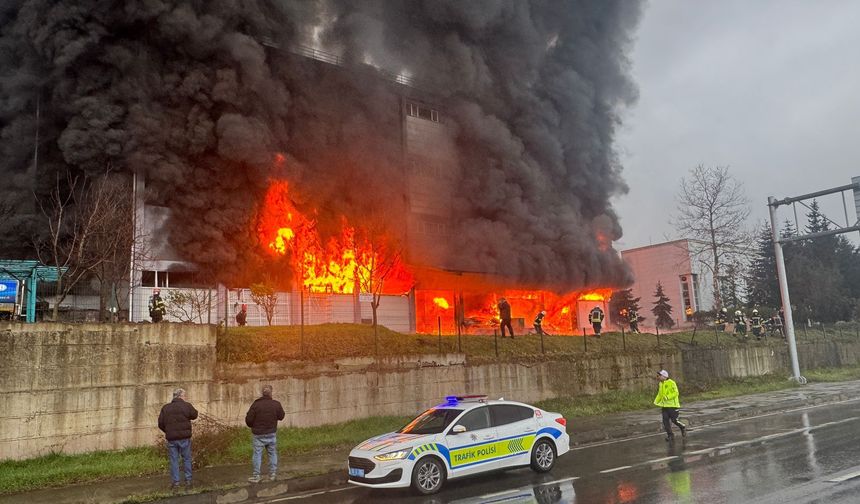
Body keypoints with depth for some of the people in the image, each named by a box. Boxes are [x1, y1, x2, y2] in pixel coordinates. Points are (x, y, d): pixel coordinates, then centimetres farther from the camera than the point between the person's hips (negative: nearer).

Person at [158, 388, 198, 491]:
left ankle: (175, 483, 8)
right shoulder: (187, 405, -6)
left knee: (174, 460, 8)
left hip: (171, 439, 2)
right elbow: (194, 415, 7)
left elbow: (160, 423, 4)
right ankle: (188, 481, 13)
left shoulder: (165, 408, 3)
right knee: (187, 459, 10)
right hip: (184, 437, -2)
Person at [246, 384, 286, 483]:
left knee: (257, 454, 8)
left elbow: (248, 419, -10)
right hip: (272, 434, 2)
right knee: (273, 453, 15)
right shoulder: (276, 404, -9)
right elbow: (281, 416, 5)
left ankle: (256, 476, 12)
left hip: (259, 435, -2)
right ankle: (273, 474, 21)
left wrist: (253, 426, 10)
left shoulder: (256, 404, -15)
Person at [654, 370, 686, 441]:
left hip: (672, 405, -7)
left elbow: (676, 393, -18)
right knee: (665, 420, 0)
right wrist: (656, 402, 14)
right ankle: (670, 435, 10)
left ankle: (683, 428, 25)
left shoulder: (671, 383, -12)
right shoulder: (661, 384, 11)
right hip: (664, 406, 7)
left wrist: (667, 397, -27)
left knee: (674, 420, -4)